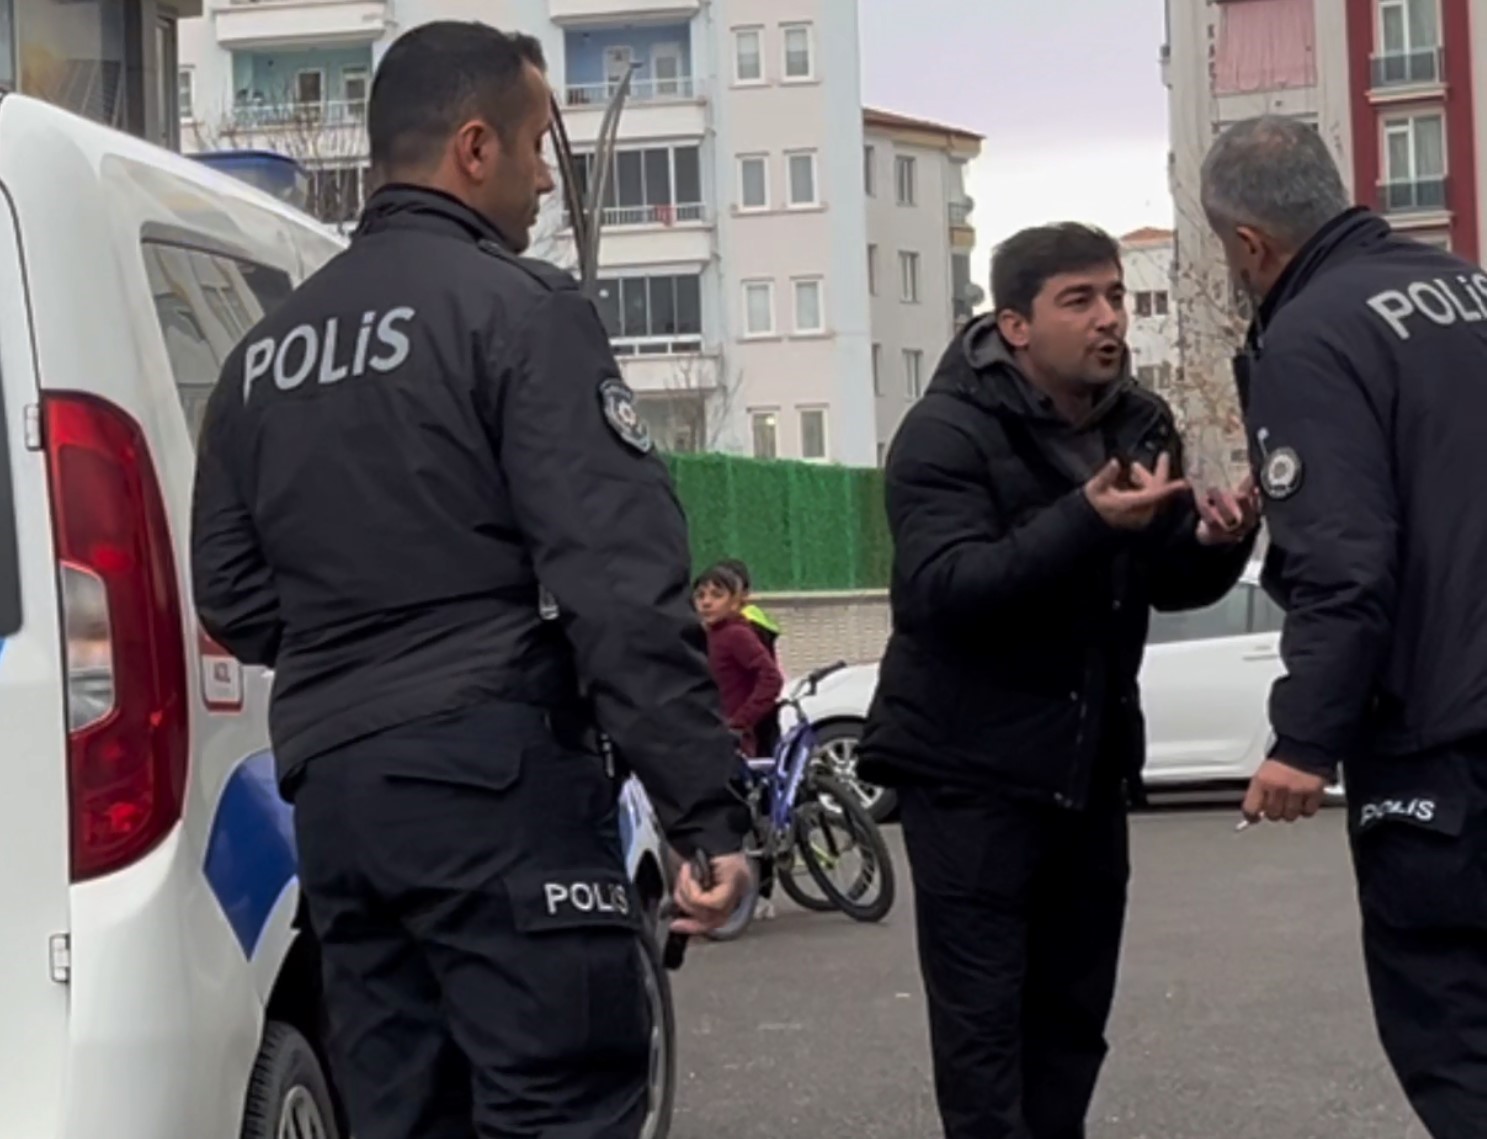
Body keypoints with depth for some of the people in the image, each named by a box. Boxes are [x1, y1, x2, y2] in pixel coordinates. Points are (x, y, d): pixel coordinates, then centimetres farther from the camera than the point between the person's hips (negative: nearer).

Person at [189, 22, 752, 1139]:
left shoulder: (267, 349, 15)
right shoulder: (518, 307, -7)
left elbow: (232, 597, 19)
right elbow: (622, 583, -15)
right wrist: (708, 806, -15)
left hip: (331, 790, 7)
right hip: (496, 779, -7)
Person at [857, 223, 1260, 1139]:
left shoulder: (1140, 424, 6)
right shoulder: (948, 432, -14)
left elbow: (1170, 583, 8)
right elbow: (943, 586, -28)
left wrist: (1217, 541, -15)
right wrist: (1085, 522, -39)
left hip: (1090, 766, 7)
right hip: (970, 770, -6)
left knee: (1073, 1010, 14)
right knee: (984, 1019, -5)